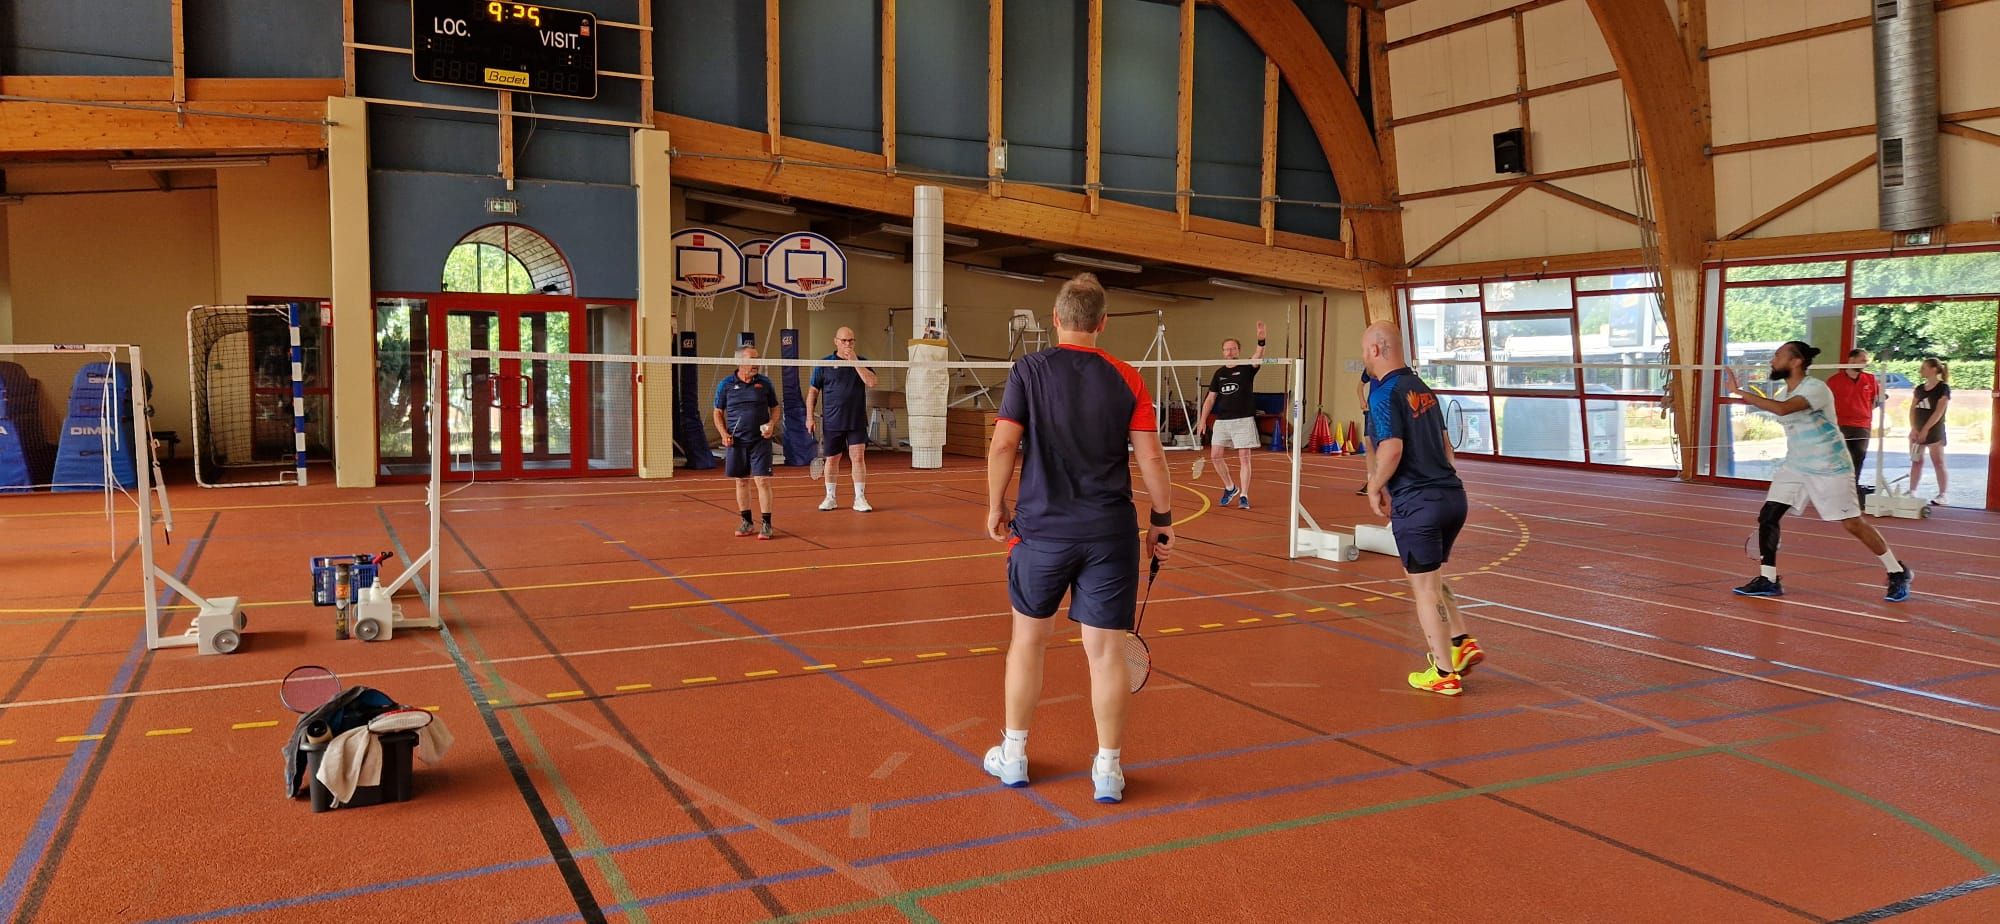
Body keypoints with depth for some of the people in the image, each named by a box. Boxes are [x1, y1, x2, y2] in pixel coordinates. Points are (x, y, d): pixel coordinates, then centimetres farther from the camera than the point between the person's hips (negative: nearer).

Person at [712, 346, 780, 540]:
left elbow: (775, 407, 11)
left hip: (760, 441, -1)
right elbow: (718, 412, 9)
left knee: (763, 481, -8)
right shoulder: (726, 384, 2)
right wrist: (724, 434, -4)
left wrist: (771, 424, -7)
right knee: (741, 482, 9)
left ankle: (767, 525, -3)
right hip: (736, 442, 1)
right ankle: (747, 524, 21)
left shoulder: (764, 383, 2)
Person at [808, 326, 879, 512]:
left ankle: (860, 498, 1)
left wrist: (854, 361, -16)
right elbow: (813, 391, 5)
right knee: (831, 460, 8)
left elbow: (871, 382, -13)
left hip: (857, 421, 0)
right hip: (832, 422, 0)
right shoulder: (824, 364, 2)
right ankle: (831, 498, 21)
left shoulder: (862, 362, 4)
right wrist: (810, 416, -2)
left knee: (858, 457, -5)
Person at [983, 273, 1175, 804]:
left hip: (1041, 528, 0)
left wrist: (996, 506, 5)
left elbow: (1003, 445, -7)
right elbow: (1150, 456, -1)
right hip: (1110, 535, 0)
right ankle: (1108, 770, 14)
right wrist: (1162, 519, 8)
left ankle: (1013, 756, 26)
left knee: (1028, 639, 15)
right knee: (1106, 651, 5)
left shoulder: (1029, 371, -2)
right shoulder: (1126, 379, 1)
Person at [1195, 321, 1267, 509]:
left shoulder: (1247, 368, -1)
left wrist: (1261, 340, -42)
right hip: (1221, 421, 4)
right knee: (1216, 455, 1)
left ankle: (1243, 496, 0)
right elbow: (1211, 398, 13)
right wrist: (1203, 419, 4)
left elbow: (1258, 357, -23)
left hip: (1243, 420, -4)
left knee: (1244, 458, -5)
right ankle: (1230, 488, 21)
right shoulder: (1219, 373, 11)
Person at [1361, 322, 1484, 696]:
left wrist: (1375, 487, -7)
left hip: (1416, 504, -8)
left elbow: (1392, 448, -22)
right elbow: (1443, 444, 18)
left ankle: (1444, 673, 10)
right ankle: (1463, 643, 18)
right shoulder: (1422, 388, 13)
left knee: (1425, 587, 3)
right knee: (1430, 578, 24)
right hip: (1452, 495, 8)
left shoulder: (1385, 393, -12)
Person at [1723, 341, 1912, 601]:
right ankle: (1767, 580, 0)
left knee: (1853, 524, -1)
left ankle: (1898, 573, 19)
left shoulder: (1816, 388, -20)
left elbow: (1783, 409, -38)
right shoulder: (1786, 394, 6)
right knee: (1767, 516, -6)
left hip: (1829, 469, -7)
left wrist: (1740, 392, -37)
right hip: (1794, 467, 8)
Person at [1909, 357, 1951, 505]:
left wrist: (1925, 429, -16)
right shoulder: (1920, 389, 12)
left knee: (1938, 463, -5)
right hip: (1918, 431, 6)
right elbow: (1912, 409, 6)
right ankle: (1911, 492, 7)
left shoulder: (1943, 388, -6)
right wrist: (1914, 429, -7)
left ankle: (1942, 495, -5)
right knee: (1916, 462, 6)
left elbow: (1939, 412, -13)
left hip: (1934, 431, -6)